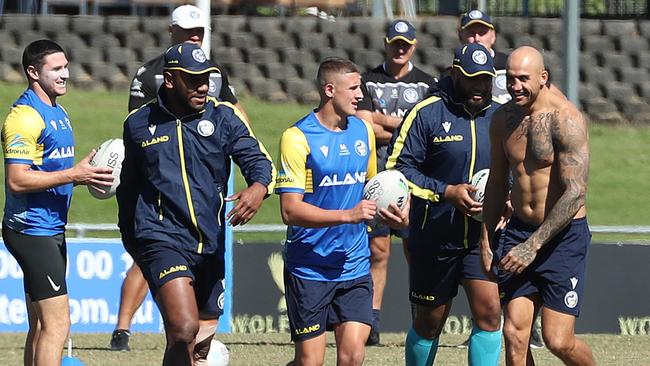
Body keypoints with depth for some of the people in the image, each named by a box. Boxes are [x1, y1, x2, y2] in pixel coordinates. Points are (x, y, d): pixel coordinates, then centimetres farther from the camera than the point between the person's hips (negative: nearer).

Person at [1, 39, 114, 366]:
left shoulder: (57, 112, 17)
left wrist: (87, 174, 10)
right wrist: (74, 174, -21)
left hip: (52, 229, 10)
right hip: (33, 231, -10)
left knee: (41, 326, 11)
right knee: (57, 324, -14)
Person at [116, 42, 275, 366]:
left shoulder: (223, 117, 5)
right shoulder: (139, 124, 6)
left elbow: (257, 159, -6)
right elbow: (128, 187, 20)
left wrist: (259, 187, -29)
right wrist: (130, 239, 27)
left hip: (210, 244, 3)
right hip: (162, 239, -3)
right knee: (183, 328, -24)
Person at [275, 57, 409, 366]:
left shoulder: (363, 131, 9)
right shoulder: (298, 138, -11)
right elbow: (291, 210, -17)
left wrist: (395, 215, 6)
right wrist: (348, 215, -24)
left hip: (355, 267, 5)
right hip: (309, 268, -5)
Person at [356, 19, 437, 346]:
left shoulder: (428, 85, 10)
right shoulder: (367, 82, 9)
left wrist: (383, 120, -7)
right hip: (376, 179, 0)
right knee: (377, 251, -4)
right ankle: (372, 321, -4)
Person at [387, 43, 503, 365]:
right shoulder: (427, 113, -6)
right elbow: (398, 167, -10)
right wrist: (447, 192, -18)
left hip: (483, 236, 2)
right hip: (434, 238, -2)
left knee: (489, 312, -14)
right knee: (429, 322, 10)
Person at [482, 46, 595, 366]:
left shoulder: (565, 119, -16)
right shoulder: (503, 119, 5)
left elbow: (575, 193, -21)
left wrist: (533, 245, -23)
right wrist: (486, 238, 17)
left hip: (563, 235, -6)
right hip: (519, 230, 6)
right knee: (514, 334, -6)